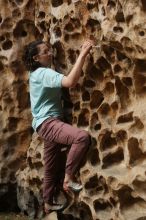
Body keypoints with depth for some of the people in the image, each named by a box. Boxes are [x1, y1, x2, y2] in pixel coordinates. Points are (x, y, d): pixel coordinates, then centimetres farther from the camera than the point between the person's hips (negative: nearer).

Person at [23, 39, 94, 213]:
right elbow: (70, 81, -32)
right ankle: (68, 178, -22)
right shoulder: (44, 73, -16)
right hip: (47, 122, -11)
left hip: (48, 122, 11)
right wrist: (82, 54, -30)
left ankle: (48, 203, 30)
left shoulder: (37, 73, 17)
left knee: (50, 167, 18)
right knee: (82, 137, -34)